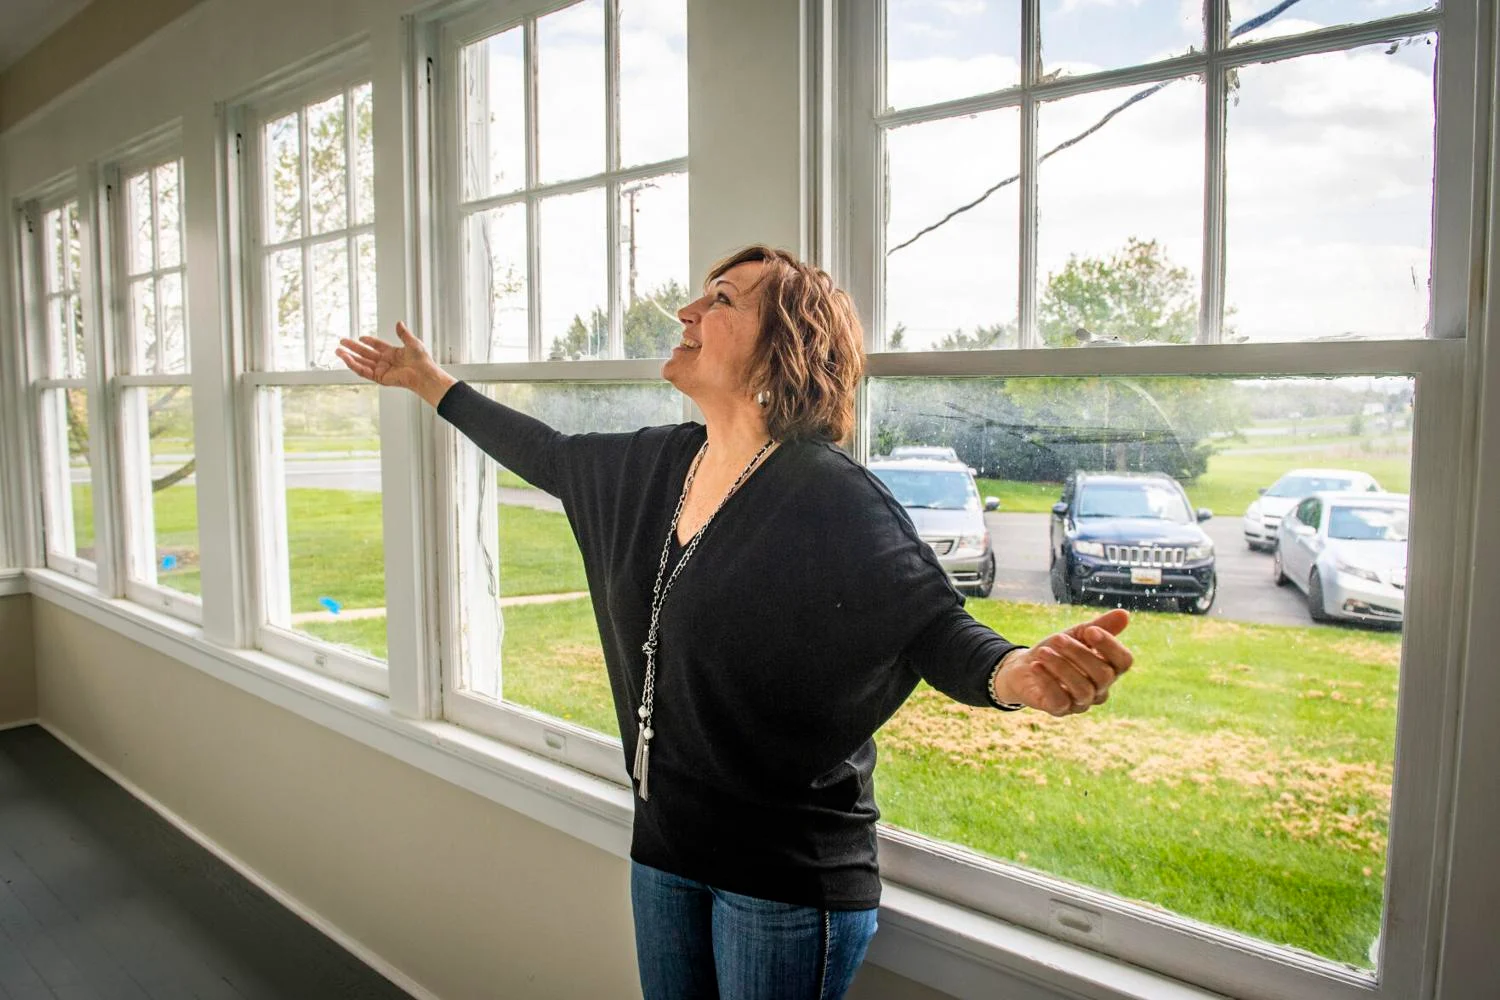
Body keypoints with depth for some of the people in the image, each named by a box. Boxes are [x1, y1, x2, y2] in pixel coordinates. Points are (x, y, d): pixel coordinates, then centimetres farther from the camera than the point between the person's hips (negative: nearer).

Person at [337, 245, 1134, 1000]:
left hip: (787, 873, -7)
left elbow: (934, 626, -24)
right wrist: (429, 381, 26)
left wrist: (1017, 673, -47)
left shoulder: (830, 498, -21)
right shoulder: (652, 465, 1)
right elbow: (549, 457, 16)